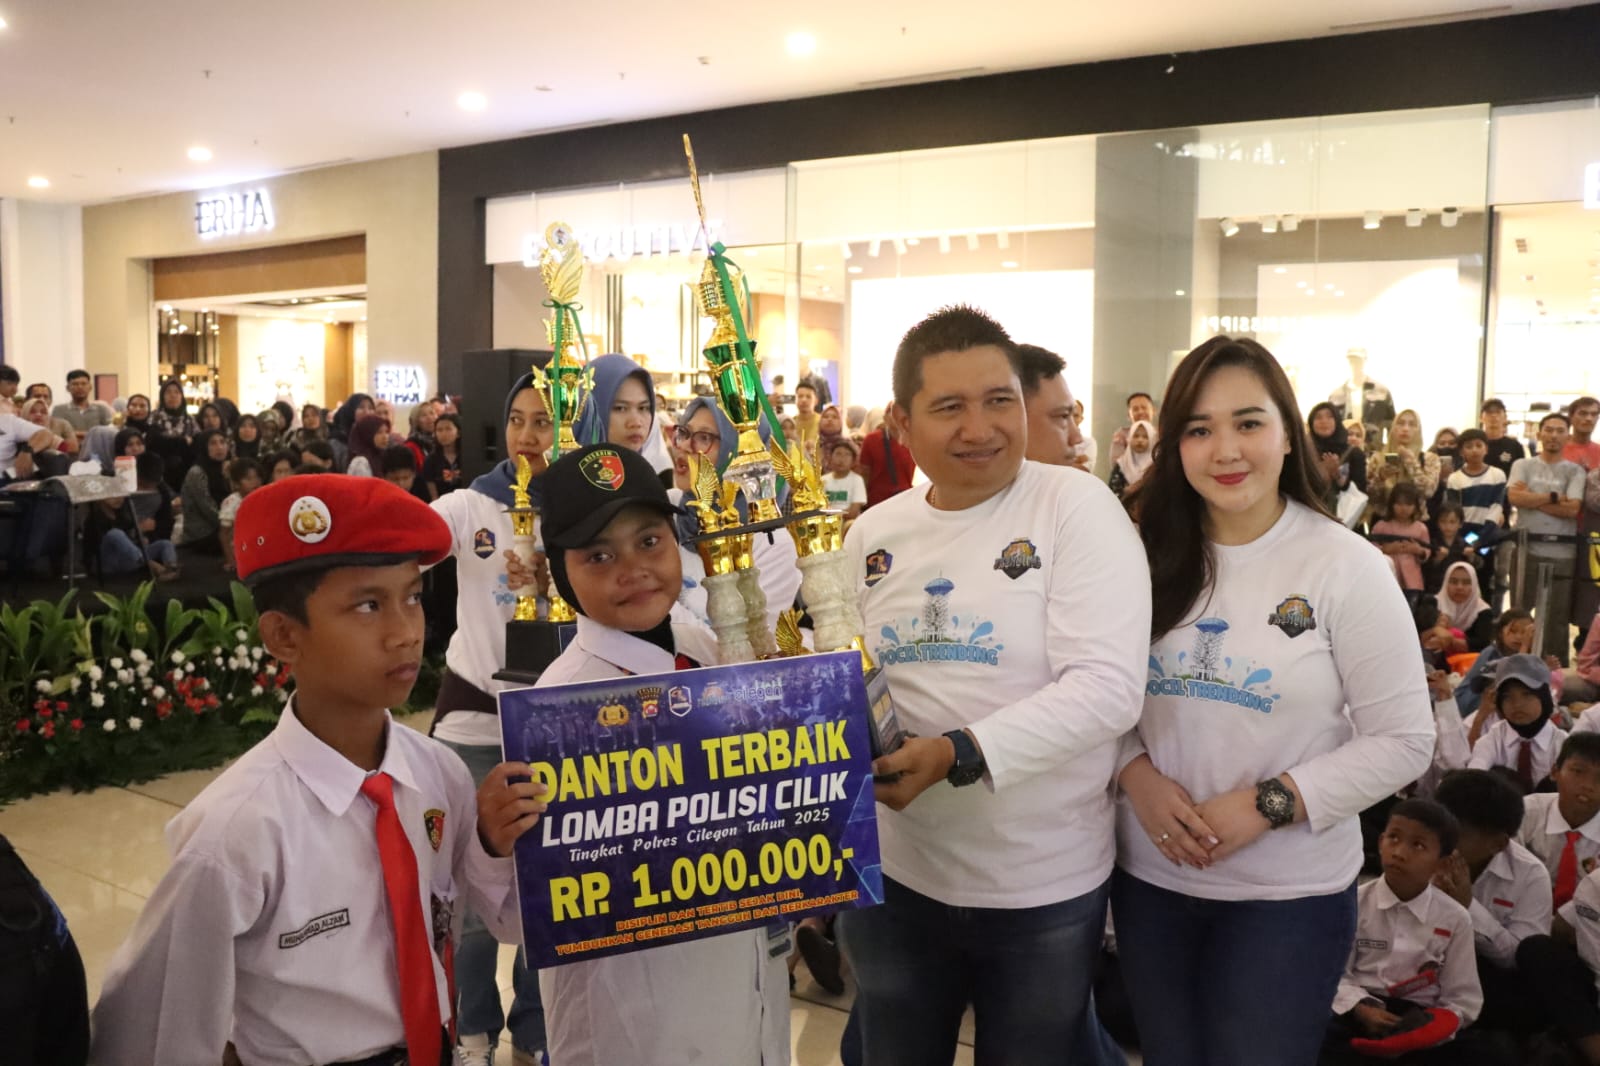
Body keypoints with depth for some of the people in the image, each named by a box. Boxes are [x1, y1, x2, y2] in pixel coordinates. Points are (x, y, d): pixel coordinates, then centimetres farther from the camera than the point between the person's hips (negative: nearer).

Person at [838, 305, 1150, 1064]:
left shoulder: (1077, 505, -13)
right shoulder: (872, 534, 2)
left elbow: (1109, 686, -21)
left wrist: (959, 754, -30)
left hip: (1044, 886, -4)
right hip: (894, 873, 4)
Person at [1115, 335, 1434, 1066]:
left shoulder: (1346, 566, -11)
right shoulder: (1148, 557, 0)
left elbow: (1403, 742, -10)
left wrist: (1268, 804, -19)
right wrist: (1135, 773, -14)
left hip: (1290, 893, -3)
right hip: (1150, 877, 4)